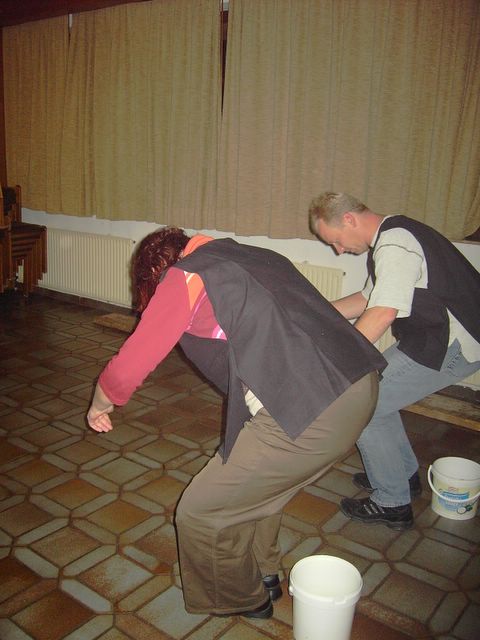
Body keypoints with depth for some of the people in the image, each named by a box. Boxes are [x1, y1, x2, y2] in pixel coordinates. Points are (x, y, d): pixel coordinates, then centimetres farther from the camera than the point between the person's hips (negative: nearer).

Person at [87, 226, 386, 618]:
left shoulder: (183, 277, 2)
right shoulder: (253, 255, 22)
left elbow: (126, 370, 3)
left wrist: (99, 405, 23)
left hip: (309, 414, -9)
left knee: (199, 515, 11)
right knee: (255, 479, 32)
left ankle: (243, 601, 36)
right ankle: (264, 574, 50)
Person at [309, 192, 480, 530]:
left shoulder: (394, 245, -20)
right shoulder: (391, 237, 13)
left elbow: (383, 313, -30)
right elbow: (368, 299, 20)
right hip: (441, 334, 10)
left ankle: (393, 503, 9)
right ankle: (406, 475, 31)